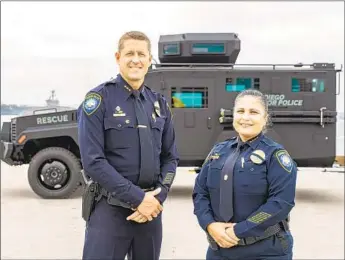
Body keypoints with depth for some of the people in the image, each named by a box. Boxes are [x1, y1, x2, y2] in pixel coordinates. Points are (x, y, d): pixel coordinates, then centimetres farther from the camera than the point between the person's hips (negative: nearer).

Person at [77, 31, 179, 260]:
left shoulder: (160, 103, 8)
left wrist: (158, 197, -7)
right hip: (110, 208, -4)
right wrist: (137, 198, -16)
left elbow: (170, 157, 10)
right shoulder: (99, 99, -7)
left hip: (151, 208, 5)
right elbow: (92, 161, -14)